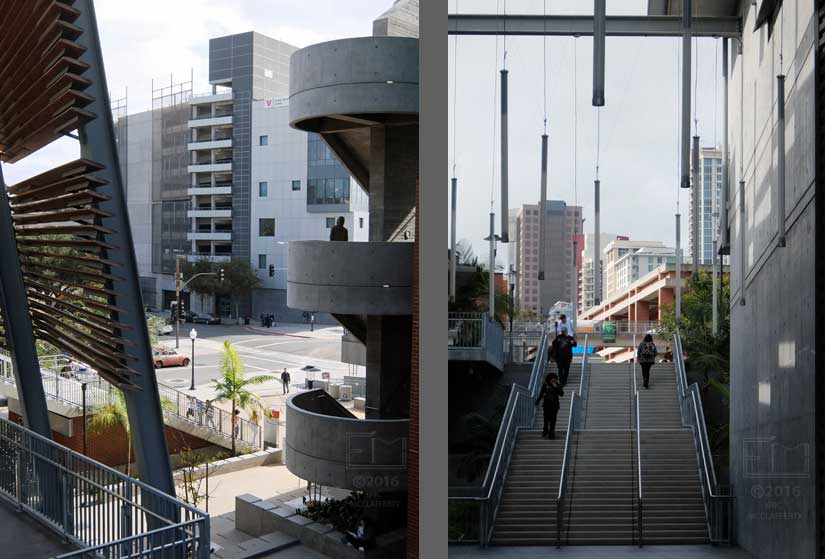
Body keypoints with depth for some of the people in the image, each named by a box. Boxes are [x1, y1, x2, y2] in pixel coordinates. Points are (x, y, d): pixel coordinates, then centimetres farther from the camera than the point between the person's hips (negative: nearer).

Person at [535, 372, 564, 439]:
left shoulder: (558, 385, -2)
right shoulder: (545, 385, -3)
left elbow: (562, 394, -9)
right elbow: (541, 393, 8)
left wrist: (556, 387, -20)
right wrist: (537, 401, 11)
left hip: (555, 404, 0)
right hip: (547, 403, 0)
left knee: (553, 418, -3)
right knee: (546, 418, -1)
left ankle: (551, 432, 4)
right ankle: (545, 430, 19)